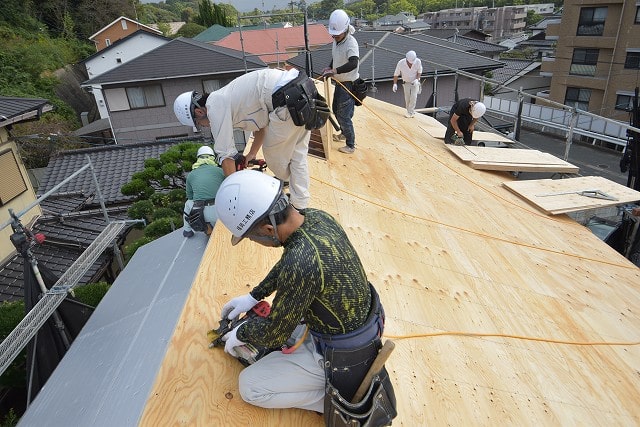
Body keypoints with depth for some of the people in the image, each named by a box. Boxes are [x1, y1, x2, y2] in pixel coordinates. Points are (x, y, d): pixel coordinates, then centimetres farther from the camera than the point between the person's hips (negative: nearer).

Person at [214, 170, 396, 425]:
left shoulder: (300, 264, -36)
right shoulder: (316, 217, -11)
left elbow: (274, 334, -20)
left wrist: (241, 334, 0)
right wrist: (254, 296, 13)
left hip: (343, 355, -8)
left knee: (249, 387, 3)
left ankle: (344, 398, 4)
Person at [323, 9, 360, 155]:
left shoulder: (351, 43, -24)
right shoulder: (335, 41, 2)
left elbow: (353, 64, -40)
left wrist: (334, 71, -44)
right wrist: (329, 68, 3)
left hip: (348, 84, -9)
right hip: (339, 82, 9)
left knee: (344, 115, -7)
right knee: (336, 110, 23)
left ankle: (350, 145, 5)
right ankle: (345, 133, 45)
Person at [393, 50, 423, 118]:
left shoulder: (418, 61, -23)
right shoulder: (400, 63, -25)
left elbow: (419, 71, -5)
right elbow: (396, 74, -12)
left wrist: (417, 79, -21)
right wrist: (395, 84, -19)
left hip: (415, 82, -1)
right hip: (406, 83, 1)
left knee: (413, 96, -18)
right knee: (407, 98, -2)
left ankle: (410, 112, -12)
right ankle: (412, 112, 16)